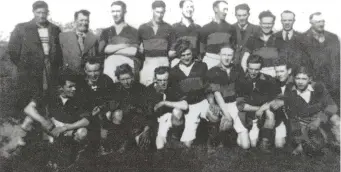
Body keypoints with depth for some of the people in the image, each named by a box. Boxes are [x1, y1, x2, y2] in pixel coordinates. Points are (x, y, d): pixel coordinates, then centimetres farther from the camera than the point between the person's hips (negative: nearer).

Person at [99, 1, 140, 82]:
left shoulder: (133, 31, 7)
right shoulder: (106, 32, 17)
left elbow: (133, 52, -6)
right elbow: (102, 49, 1)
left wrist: (112, 49, -2)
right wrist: (123, 45, -3)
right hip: (110, 65, 2)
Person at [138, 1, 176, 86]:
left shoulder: (168, 28, 9)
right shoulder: (143, 28, 10)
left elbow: (173, 46, 11)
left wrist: (171, 52, -5)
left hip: (163, 62, 0)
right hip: (147, 62, 0)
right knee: (146, 87, -5)